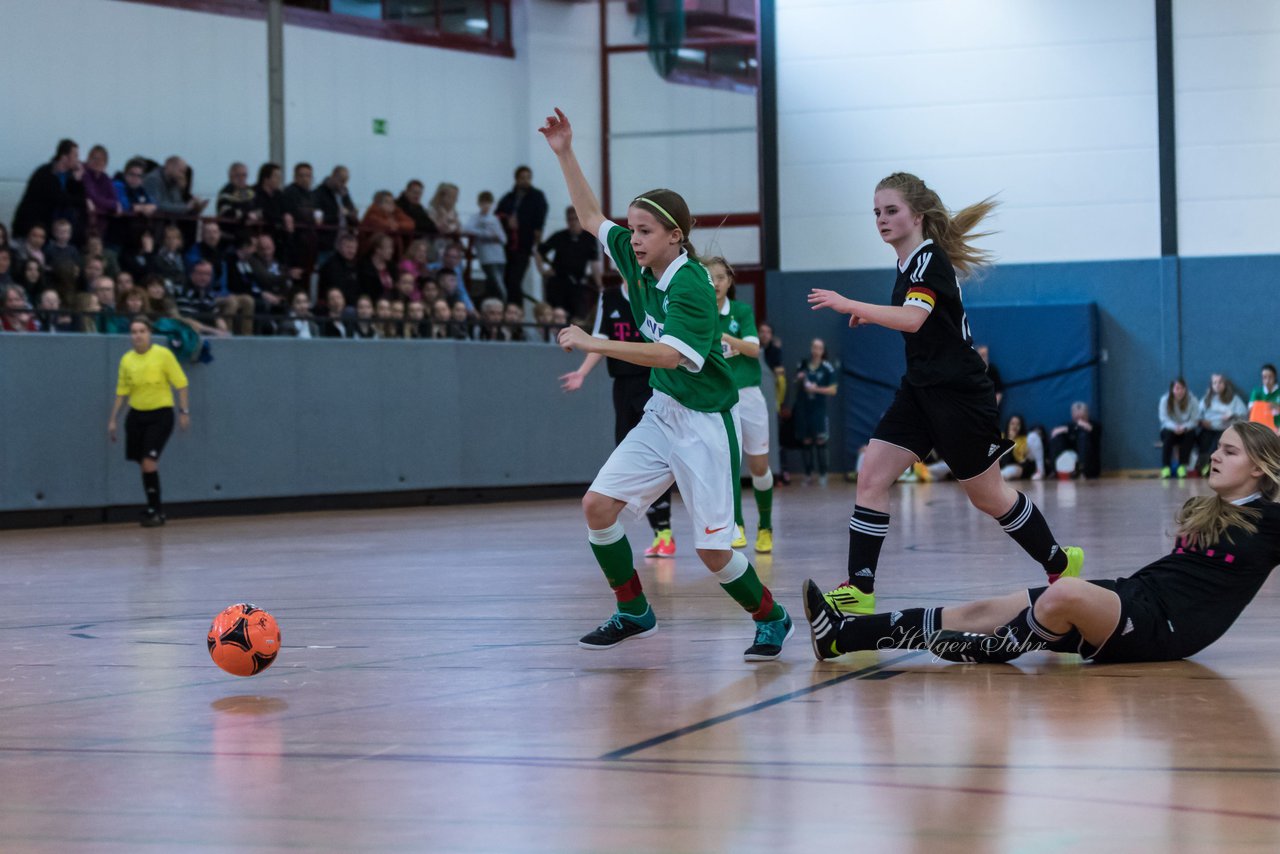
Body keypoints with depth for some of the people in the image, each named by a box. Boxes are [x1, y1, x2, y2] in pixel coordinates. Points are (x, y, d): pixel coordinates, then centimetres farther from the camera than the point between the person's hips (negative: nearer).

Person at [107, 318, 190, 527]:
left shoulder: (163, 354, -7)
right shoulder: (126, 360, 4)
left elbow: (181, 384, -3)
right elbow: (121, 392, 12)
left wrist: (184, 411, -8)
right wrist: (113, 420, 11)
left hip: (160, 415, -4)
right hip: (136, 415, 4)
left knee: (149, 463, -15)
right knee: (144, 465, 6)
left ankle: (154, 511, -3)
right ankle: (156, 509, 20)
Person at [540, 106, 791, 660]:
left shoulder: (691, 286, -21)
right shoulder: (638, 264, 2)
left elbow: (668, 355, -32)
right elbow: (590, 216, 14)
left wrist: (593, 344, -34)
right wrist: (564, 153, 7)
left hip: (703, 423, -8)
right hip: (661, 413, 8)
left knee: (712, 549, -8)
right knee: (597, 506, -2)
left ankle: (771, 620, 15)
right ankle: (634, 613, 13)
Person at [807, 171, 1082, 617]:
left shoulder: (930, 259, -17)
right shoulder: (909, 262, 10)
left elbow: (912, 318, -34)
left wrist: (850, 306, -39)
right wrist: (869, 316, 20)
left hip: (959, 393, -9)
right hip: (921, 391, 9)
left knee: (987, 495, 5)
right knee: (870, 479, -6)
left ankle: (1060, 564, 26)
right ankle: (860, 589, -7)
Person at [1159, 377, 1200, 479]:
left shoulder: (1192, 400, -7)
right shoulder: (1165, 399, -7)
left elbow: (1195, 419, -10)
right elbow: (1164, 418, -12)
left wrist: (1184, 427, -30)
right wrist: (1174, 427, -32)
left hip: (1186, 430, 0)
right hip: (1169, 429, 0)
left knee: (1190, 434, -34)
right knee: (1169, 435, -35)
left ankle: (1182, 466, -32)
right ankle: (1165, 467, -36)